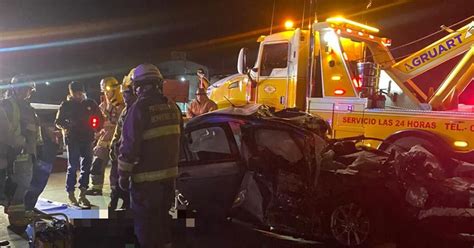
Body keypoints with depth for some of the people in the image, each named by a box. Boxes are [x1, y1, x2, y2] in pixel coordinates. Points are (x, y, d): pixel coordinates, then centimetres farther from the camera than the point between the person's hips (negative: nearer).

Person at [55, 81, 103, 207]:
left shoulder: (91, 104, 8)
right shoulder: (66, 105, 3)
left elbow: (100, 118, 15)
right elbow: (58, 122, 3)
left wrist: (96, 127, -2)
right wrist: (68, 125, -16)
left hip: (87, 139, 3)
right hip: (72, 139, -3)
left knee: (86, 166, 5)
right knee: (73, 167, -1)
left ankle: (82, 194, 16)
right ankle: (71, 194, 9)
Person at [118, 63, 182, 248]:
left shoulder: (140, 108, -15)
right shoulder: (172, 107, 6)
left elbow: (129, 145, -16)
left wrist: (123, 174, -7)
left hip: (146, 177, -7)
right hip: (169, 173, 7)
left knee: (145, 222, 4)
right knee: (163, 217, 21)